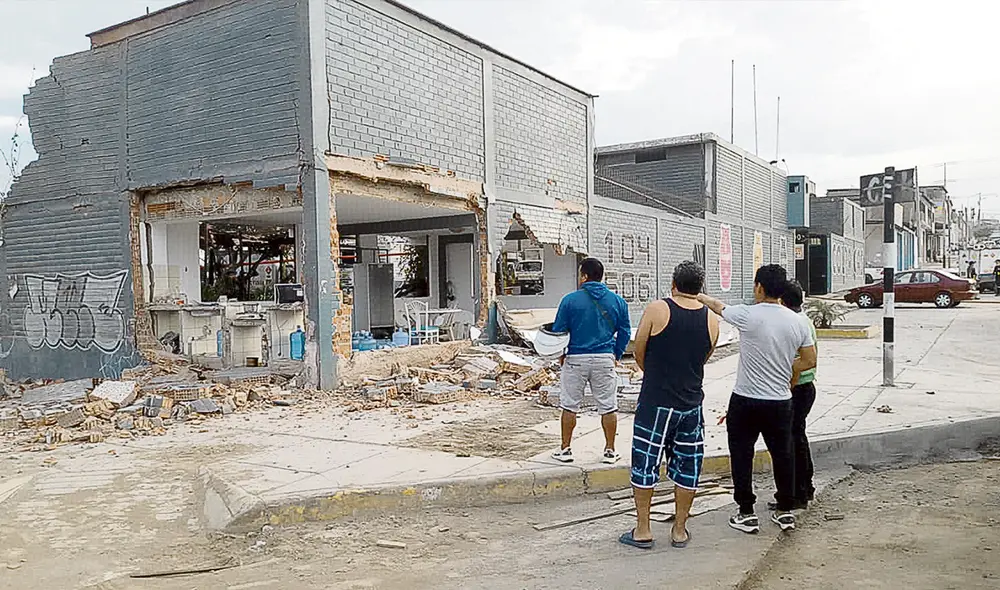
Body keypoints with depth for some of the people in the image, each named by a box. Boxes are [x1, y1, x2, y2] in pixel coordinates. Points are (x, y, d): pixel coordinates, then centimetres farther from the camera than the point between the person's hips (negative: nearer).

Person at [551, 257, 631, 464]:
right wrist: (617, 355, 19)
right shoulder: (617, 301, 2)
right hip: (605, 359, 2)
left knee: (569, 406, 9)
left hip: (575, 359, -2)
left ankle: (565, 449, 15)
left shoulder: (570, 300, -7)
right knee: (608, 407, 10)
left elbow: (558, 330, -2)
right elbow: (625, 332, 7)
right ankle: (610, 450, 16)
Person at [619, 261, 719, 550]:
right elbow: (703, 359, 12)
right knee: (687, 466, 13)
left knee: (645, 463, 7)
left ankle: (642, 530, 14)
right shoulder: (711, 319, 1)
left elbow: (639, 354, -2)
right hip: (691, 403, 4)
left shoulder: (657, 310, -10)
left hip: (655, 402, -3)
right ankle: (680, 530, 23)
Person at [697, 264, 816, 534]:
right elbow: (809, 361, 6)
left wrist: (699, 296, 24)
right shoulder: (797, 322, -1)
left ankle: (746, 513, 13)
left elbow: (718, 306, 5)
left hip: (746, 402, -4)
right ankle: (786, 511, 26)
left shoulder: (748, 315, -14)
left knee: (741, 456, 8)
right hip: (781, 401, 4)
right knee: (782, 455, 16)